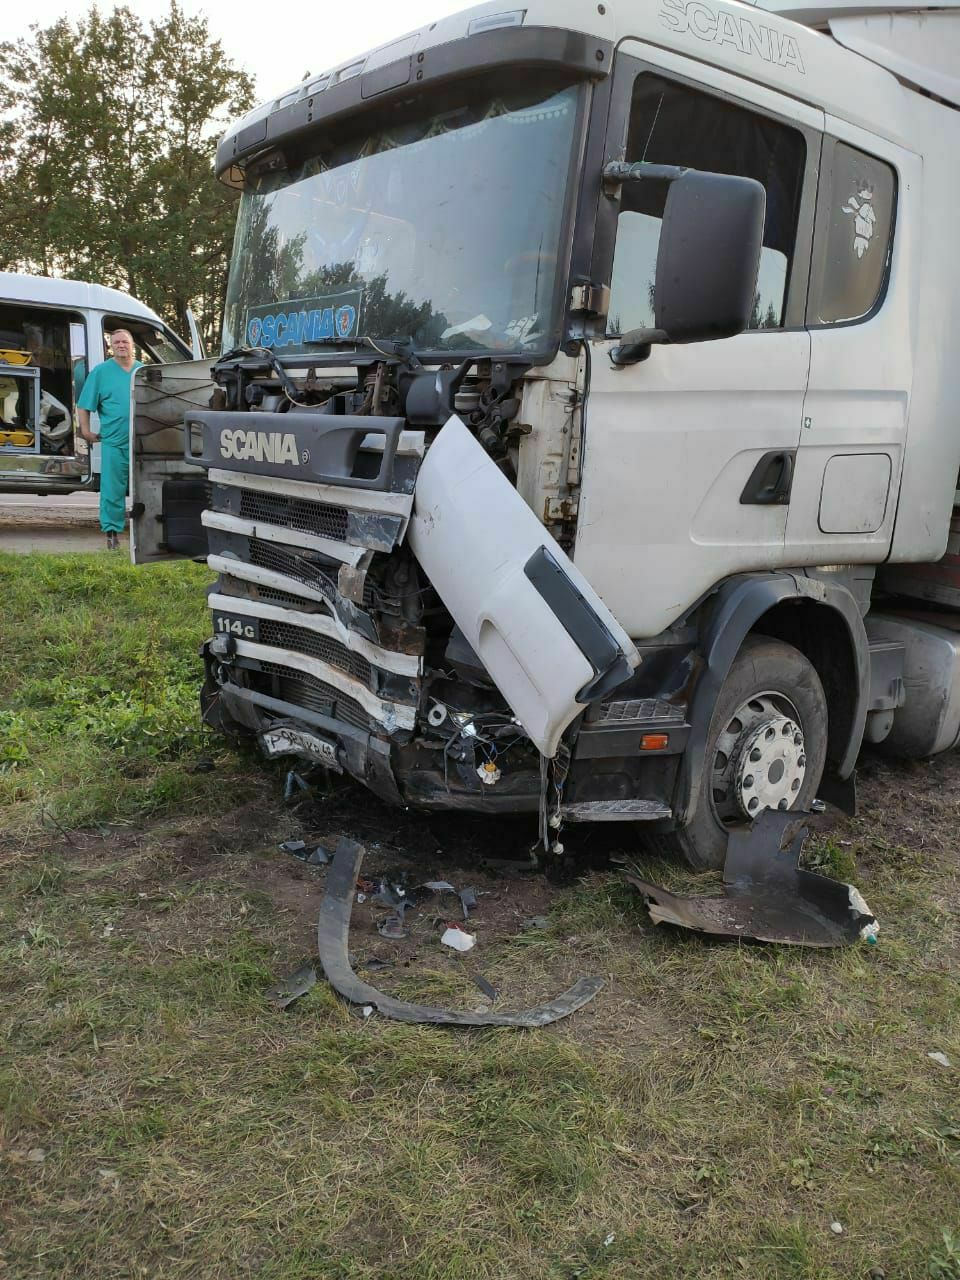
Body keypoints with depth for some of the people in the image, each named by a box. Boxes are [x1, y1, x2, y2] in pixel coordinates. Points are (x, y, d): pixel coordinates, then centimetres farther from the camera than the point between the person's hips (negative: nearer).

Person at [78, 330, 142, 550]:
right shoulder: (100, 371, 3)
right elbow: (85, 405, 3)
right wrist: (86, 430, -2)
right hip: (113, 441, -3)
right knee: (113, 489, -3)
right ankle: (112, 530, 5)